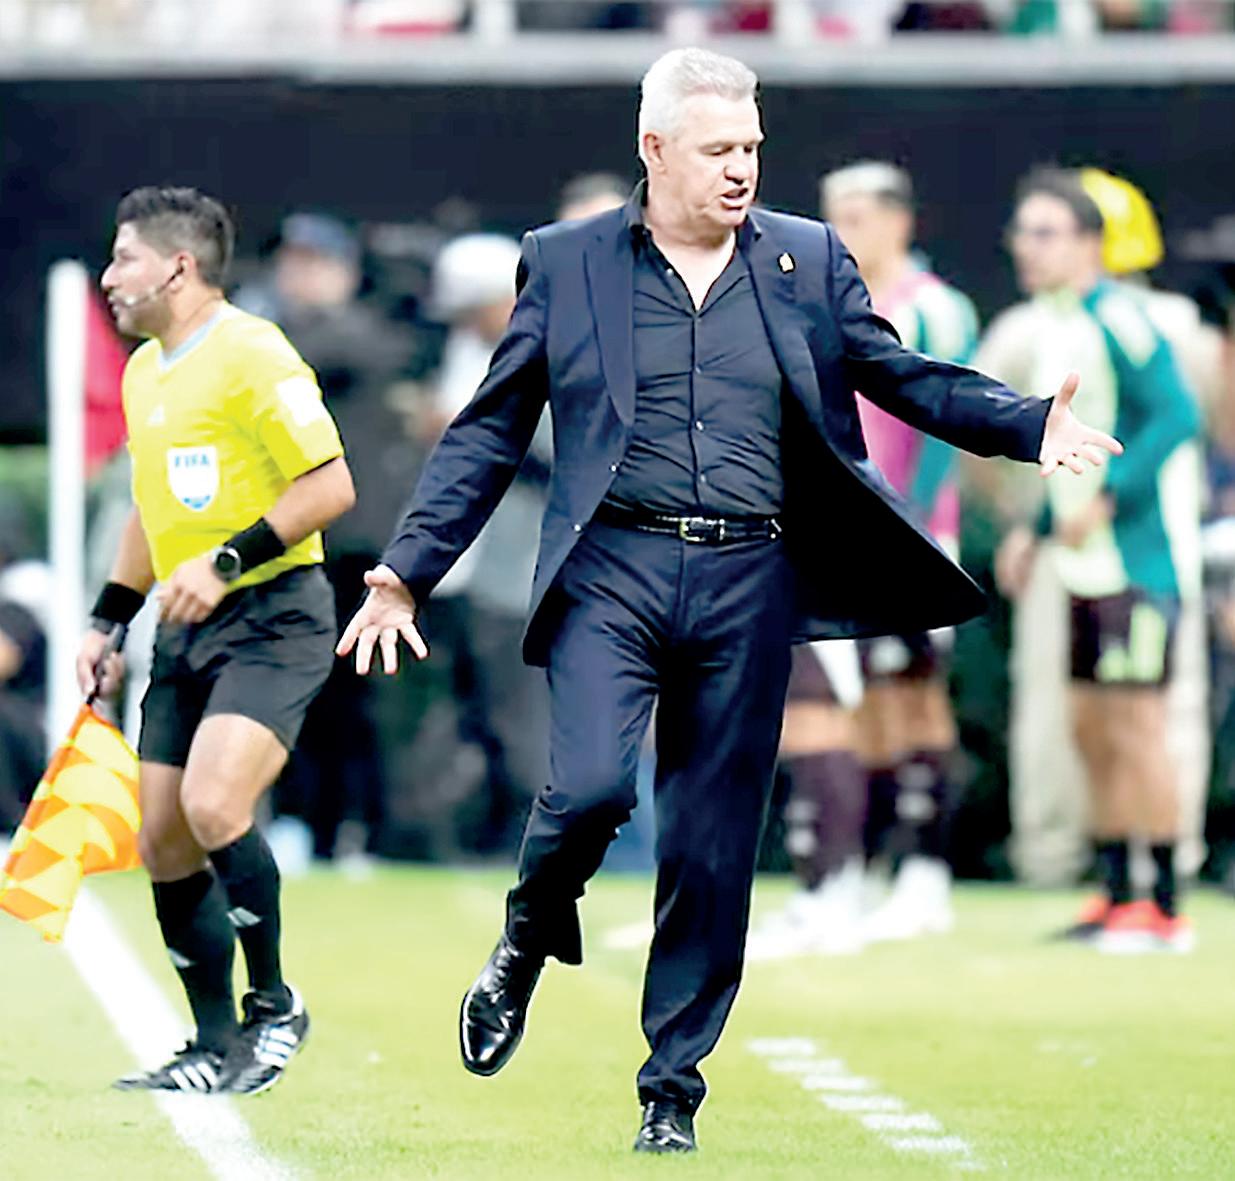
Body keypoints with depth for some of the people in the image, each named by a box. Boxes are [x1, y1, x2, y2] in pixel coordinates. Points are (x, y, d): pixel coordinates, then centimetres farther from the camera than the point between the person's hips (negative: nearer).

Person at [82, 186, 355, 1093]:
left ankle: (274, 1004, -5)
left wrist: (226, 560, -21)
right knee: (165, 844, 4)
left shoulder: (250, 356, -12)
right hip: (187, 635, 9)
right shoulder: (145, 373, 16)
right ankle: (219, 1050, 13)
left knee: (213, 806, -24)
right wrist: (109, 621, 22)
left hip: (273, 618, -9)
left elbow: (331, 485, -16)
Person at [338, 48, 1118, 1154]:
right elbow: (488, 434, 9)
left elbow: (902, 376, 11)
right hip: (612, 575, -2)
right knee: (589, 785, -22)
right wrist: (406, 570, 3)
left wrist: (1029, 424, -7)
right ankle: (530, 941, 11)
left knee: (713, 854, 2)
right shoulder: (565, 263, 6)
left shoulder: (808, 260, 11)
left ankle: (673, 1090, 14)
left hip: (749, 588, 2)